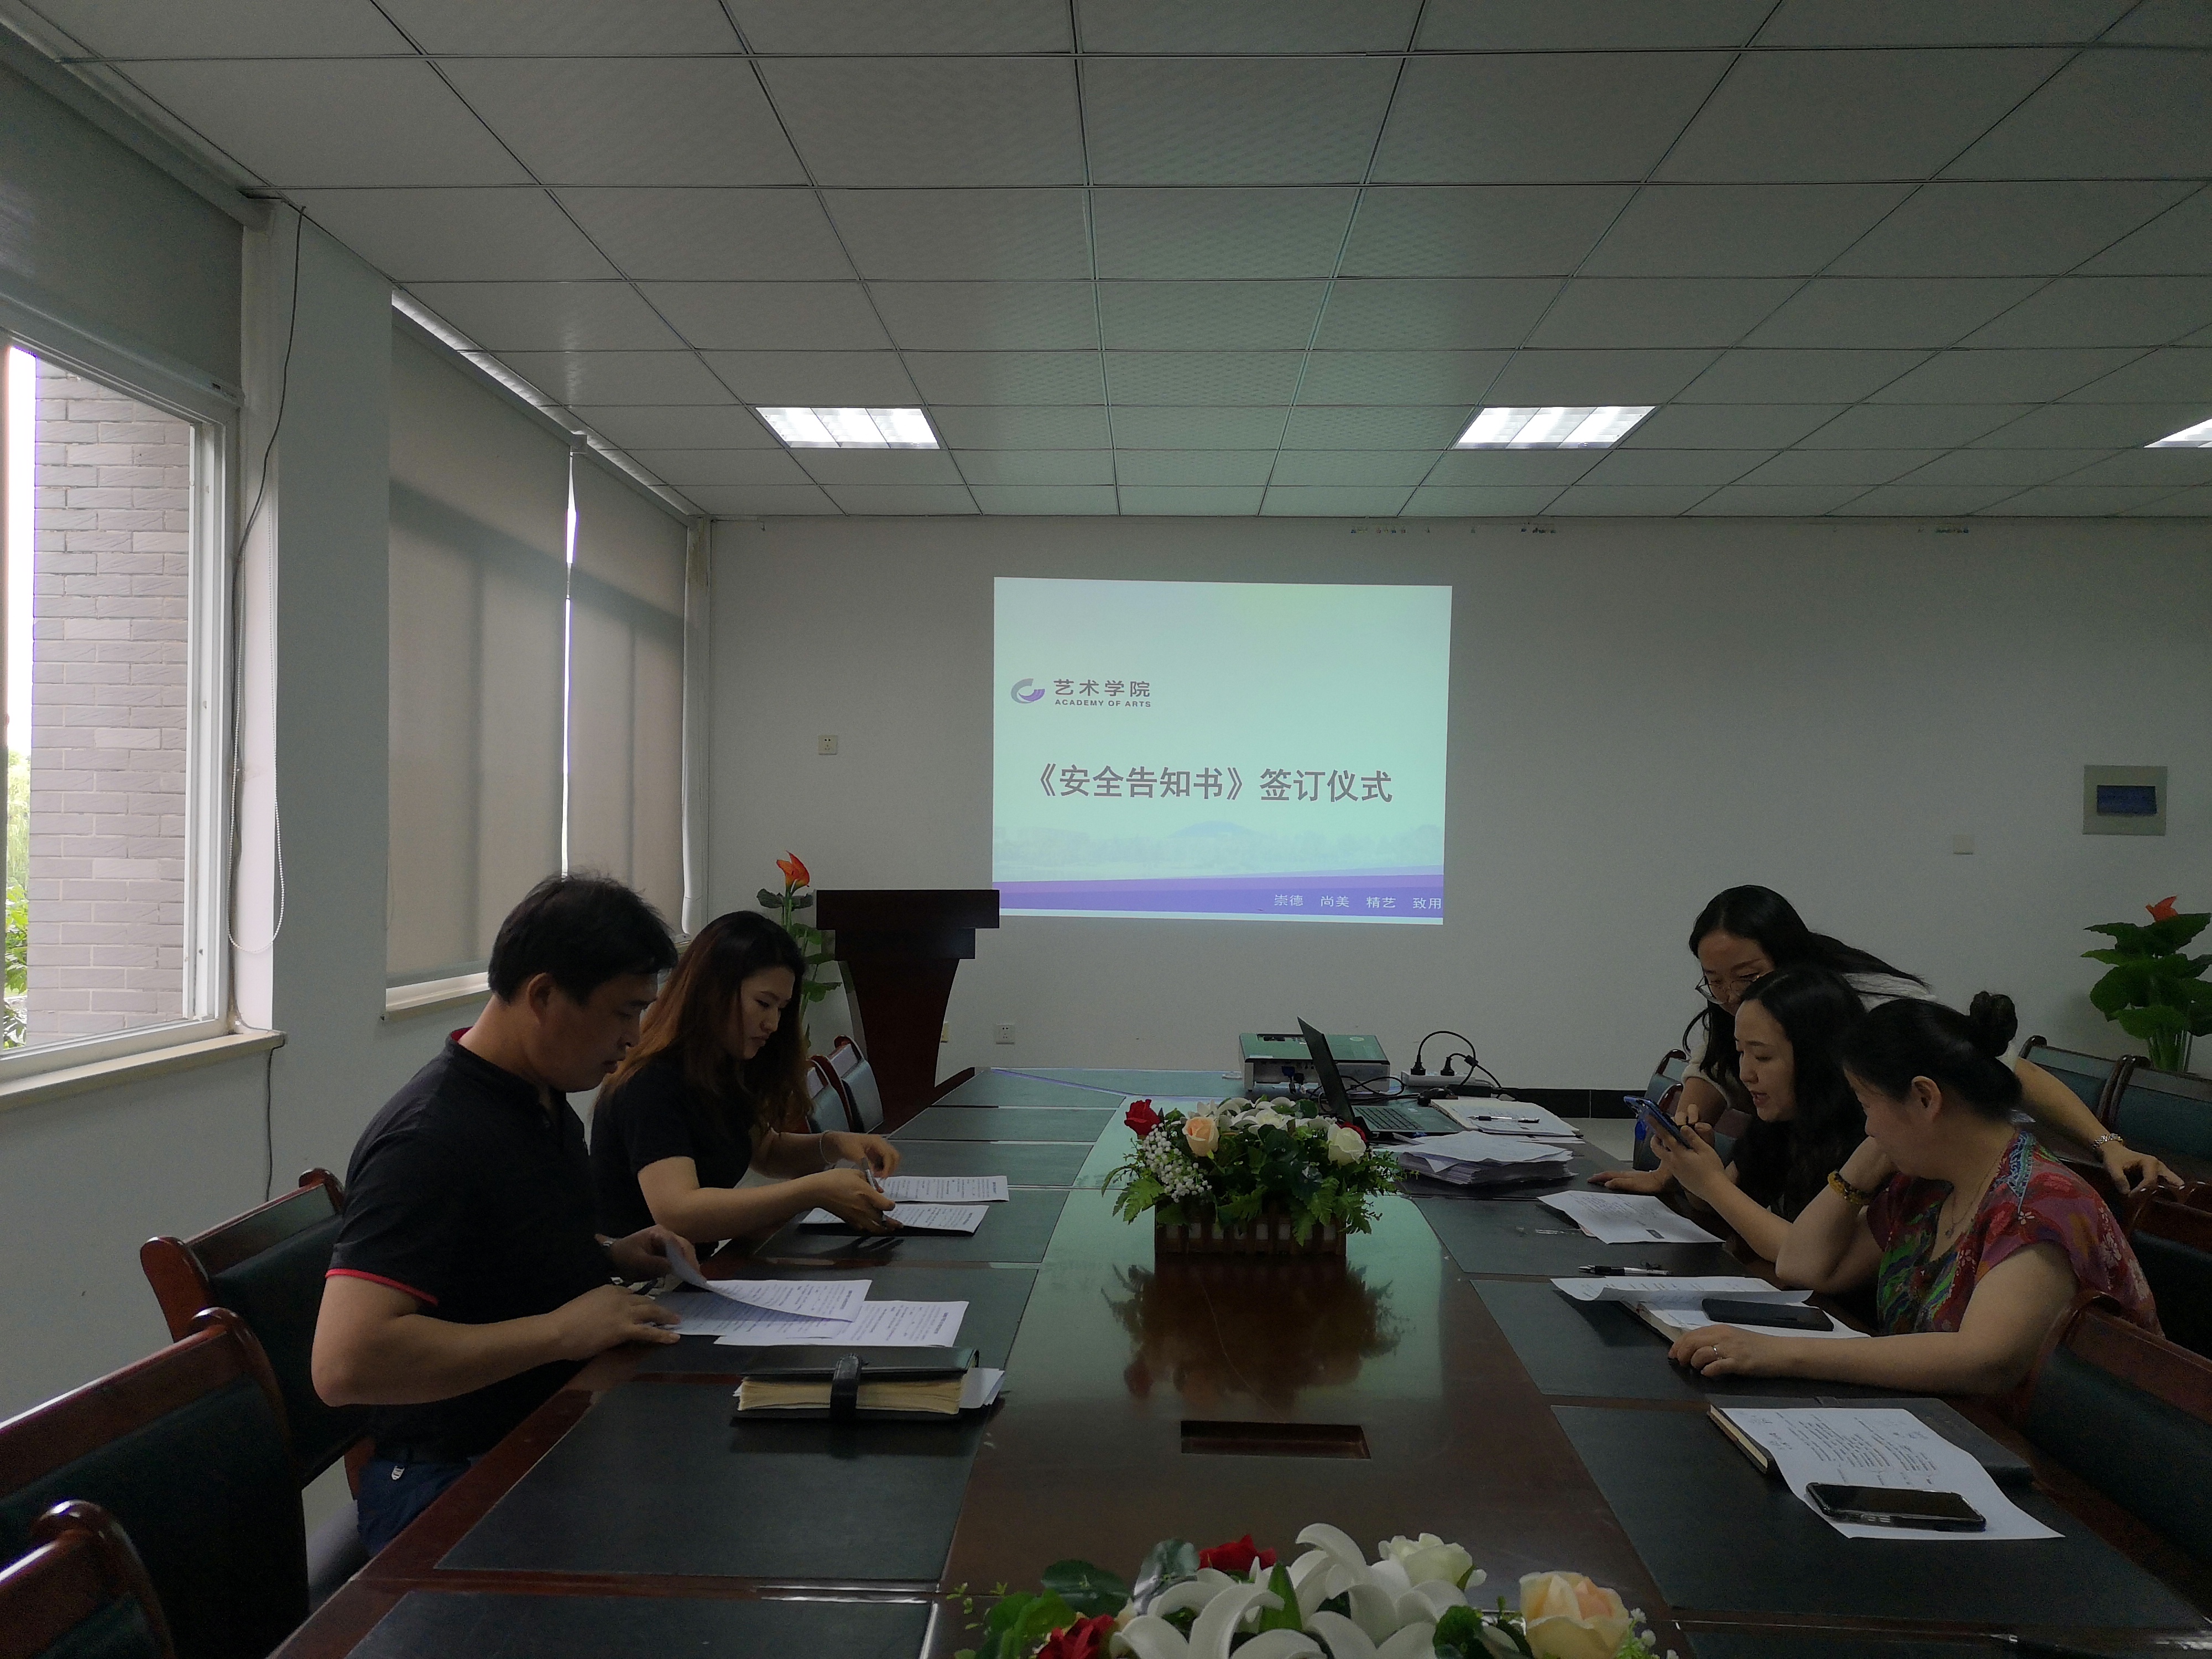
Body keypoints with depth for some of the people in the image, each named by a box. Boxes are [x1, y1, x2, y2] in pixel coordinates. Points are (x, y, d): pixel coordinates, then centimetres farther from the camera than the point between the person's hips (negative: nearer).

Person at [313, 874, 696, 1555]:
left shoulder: (544, 1102, 9)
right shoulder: (428, 1139, -20)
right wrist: (561, 1331, -25)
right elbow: (346, 1363, -29)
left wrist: (611, 1256, 8)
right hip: (450, 1488, -9)